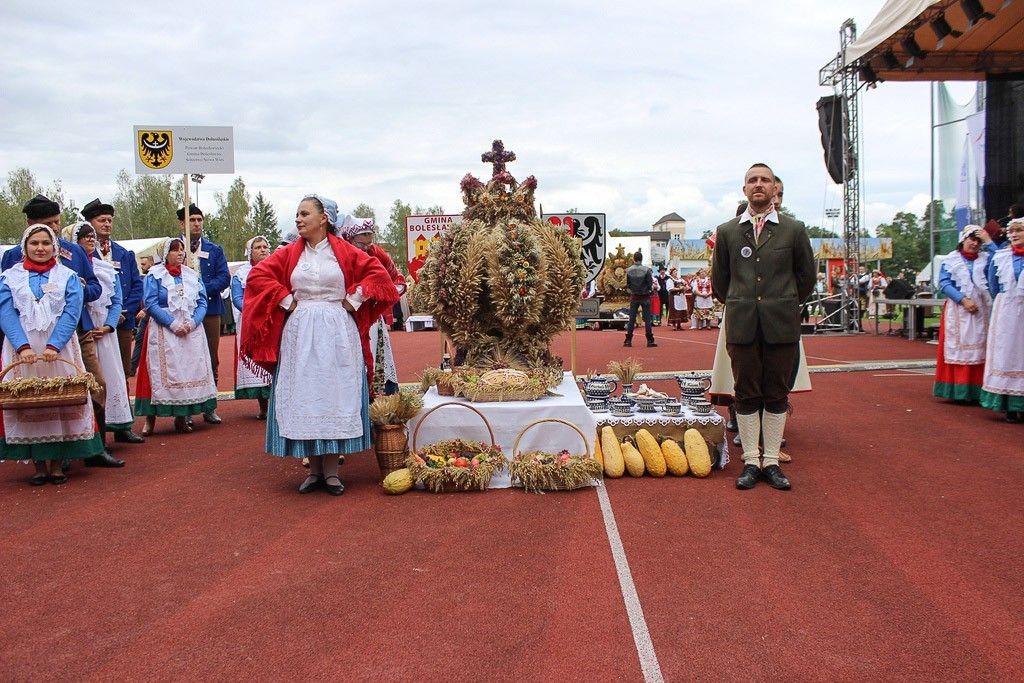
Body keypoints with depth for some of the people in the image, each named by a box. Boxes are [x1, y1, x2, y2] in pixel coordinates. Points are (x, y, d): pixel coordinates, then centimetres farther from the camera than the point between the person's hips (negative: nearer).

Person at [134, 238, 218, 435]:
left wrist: (192, 323, -10)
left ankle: (182, 417, 7)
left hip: (191, 332, 4)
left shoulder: (193, 276, 12)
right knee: (163, 373, -8)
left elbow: (202, 303, 8)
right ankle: (151, 419, -1)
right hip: (163, 332, -4)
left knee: (190, 370, 0)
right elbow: (151, 304, -8)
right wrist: (173, 325, -15)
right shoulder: (154, 276, 1)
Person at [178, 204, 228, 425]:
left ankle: (209, 407, 12)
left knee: (211, 359, 4)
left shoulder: (215, 250, 12)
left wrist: (202, 288, -13)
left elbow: (224, 278, 1)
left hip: (210, 309, 2)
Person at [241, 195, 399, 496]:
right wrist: (285, 300, -3)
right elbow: (258, 275, 4)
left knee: (335, 395, 0)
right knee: (303, 397, 2)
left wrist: (354, 299, -5)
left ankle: (331, 470, 7)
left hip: (337, 334, -2)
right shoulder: (290, 253, 7)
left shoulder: (344, 251, 2)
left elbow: (377, 273, -1)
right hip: (300, 334, 2)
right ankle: (315, 468, 11)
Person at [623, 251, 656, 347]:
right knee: (647, 319, 3)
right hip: (645, 296, -2)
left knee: (631, 319, 6)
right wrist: (651, 290, 11)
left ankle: (628, 340, 6)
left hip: (634, 296, 2)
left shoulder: (629, 270, -5)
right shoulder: (646, 270, -12)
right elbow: (650, 284, -9)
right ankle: (650, 340, 2)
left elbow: (627, 285, 0)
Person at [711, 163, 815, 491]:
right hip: (742, 326, 0)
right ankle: (751, 462, 11)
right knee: (746, 395, 3)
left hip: (782, 325, 0)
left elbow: (806, 276, 13)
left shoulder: (793, 230, 4)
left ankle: (772, 461, 13)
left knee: (777, 394, 5)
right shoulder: (727, 231, 6)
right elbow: (719, 280, 16)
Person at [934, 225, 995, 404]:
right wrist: (963, 300, -12)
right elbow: (943, 284, -2)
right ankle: (958, 390, -2)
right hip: (957, 311, -2)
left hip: (981, 310, 2)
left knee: (979, 348, -2)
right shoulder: (950, 259, 7)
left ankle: (976, 391, 0)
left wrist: (989, 242, -5)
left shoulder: (985, 258, 12)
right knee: (957, 347, -4)